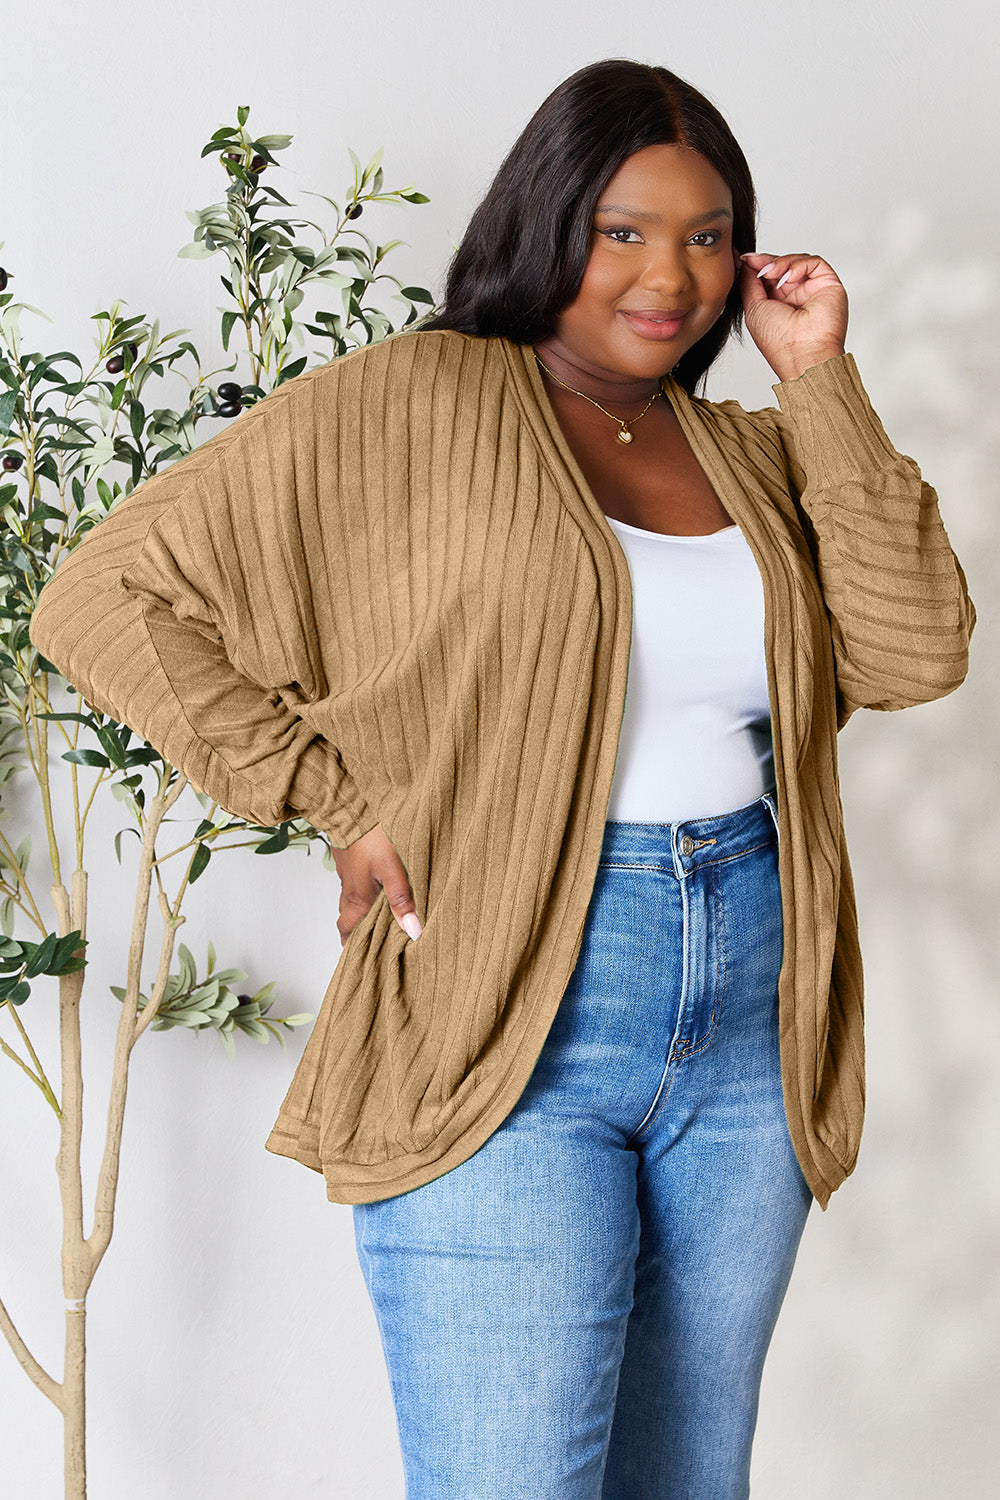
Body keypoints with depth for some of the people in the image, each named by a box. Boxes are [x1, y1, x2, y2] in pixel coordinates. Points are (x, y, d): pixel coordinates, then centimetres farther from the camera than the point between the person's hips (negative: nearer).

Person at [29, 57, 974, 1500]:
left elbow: (913, 653, 0)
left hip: (749, 1025, 6)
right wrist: (341, 800, -9)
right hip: (509, 1030, -5)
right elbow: (107, 595, -6)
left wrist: (821, 383, -1)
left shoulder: (750, 454, 13)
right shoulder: (406, 408, -4)